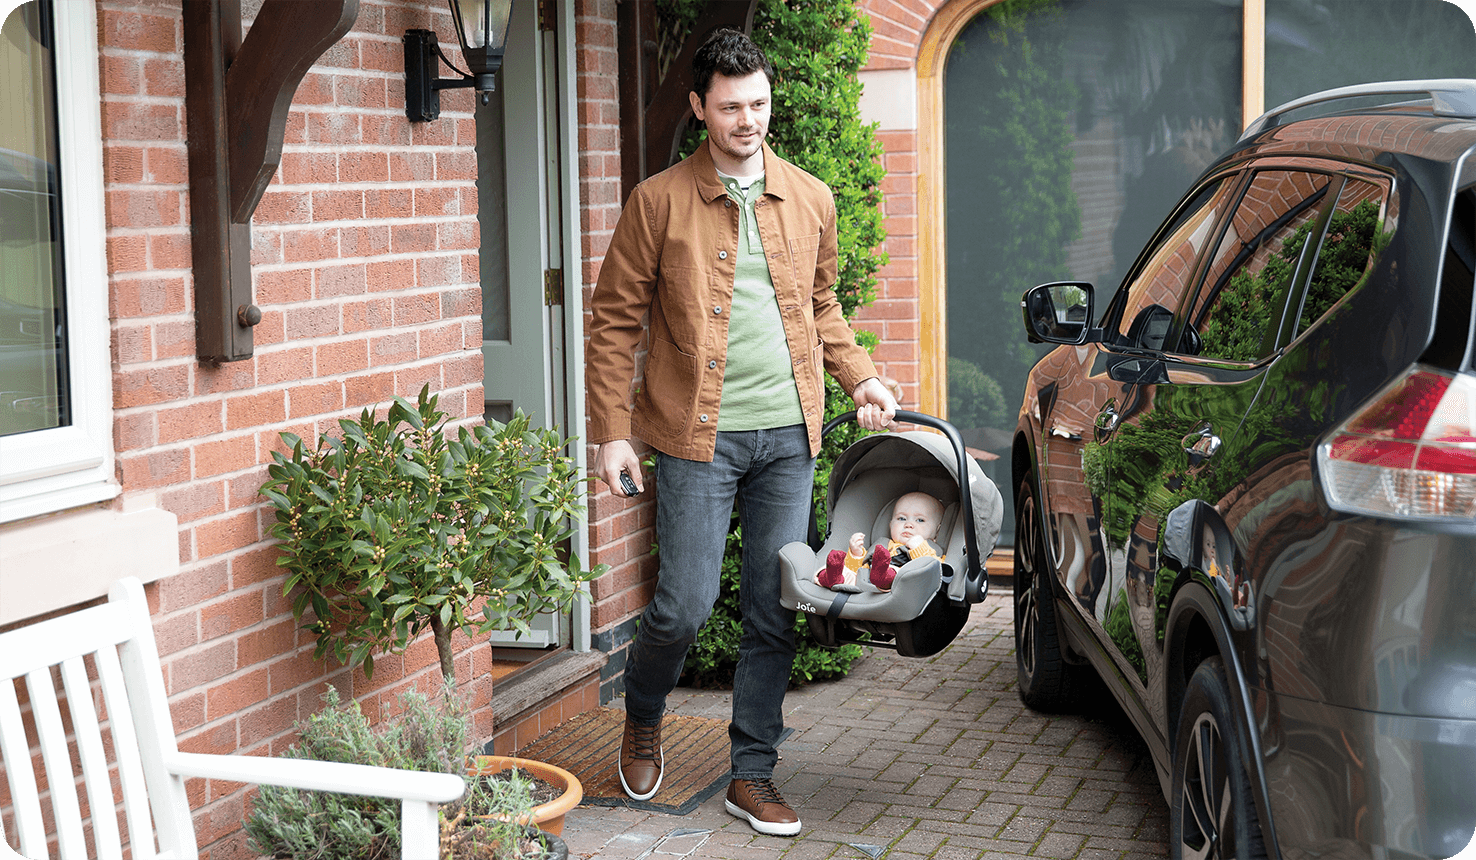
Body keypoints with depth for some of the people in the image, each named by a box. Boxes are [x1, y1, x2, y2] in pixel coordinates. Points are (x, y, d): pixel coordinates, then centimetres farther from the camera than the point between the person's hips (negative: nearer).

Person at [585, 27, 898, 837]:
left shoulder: (810, 199, 10)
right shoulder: (658, 202, -2)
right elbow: (614, 320, 0)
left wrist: (860, 377, 8)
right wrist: (611, 431, -6)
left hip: (788, 435, 4)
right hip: (699, 435, -4)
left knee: (774, 613, 6)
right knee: (685, 604, -4)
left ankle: (752, 775, 17)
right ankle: (642, 718, 27)